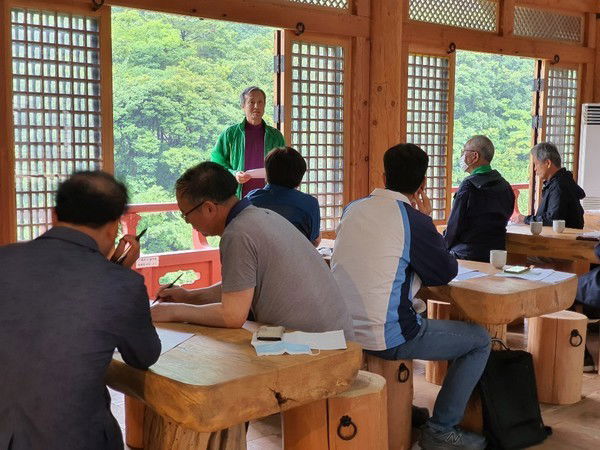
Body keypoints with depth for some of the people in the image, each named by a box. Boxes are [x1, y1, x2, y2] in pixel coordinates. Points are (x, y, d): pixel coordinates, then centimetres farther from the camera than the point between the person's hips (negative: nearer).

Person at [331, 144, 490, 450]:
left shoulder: (353, 209, 6)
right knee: (480, 340, 8)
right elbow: (447, 272, -2)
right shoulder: (411, 218, -13)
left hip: (342, 329, 8)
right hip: (386, 338, -7)